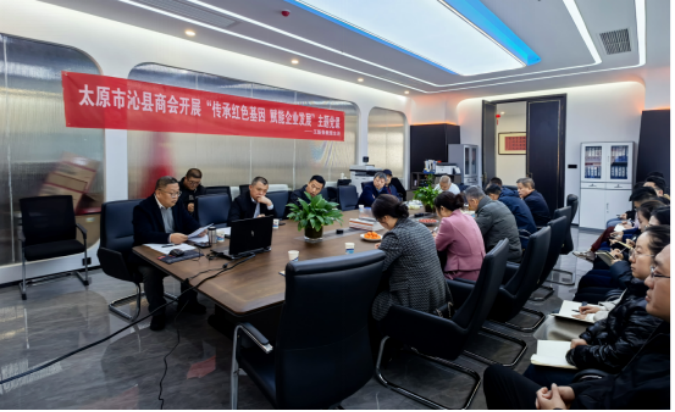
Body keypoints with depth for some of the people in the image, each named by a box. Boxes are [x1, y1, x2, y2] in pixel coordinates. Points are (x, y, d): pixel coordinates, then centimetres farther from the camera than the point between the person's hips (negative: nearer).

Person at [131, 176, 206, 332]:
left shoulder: (177, 205, 4)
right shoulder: (143, 208, -16)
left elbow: (191, 223, 4)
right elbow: (144, 235, -30)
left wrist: (199, 230, -21)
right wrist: (169, 237, -45)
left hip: (173, 252, 6)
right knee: (151, 272, -33)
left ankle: (188, 302, 3)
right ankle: (158, 312, -10)